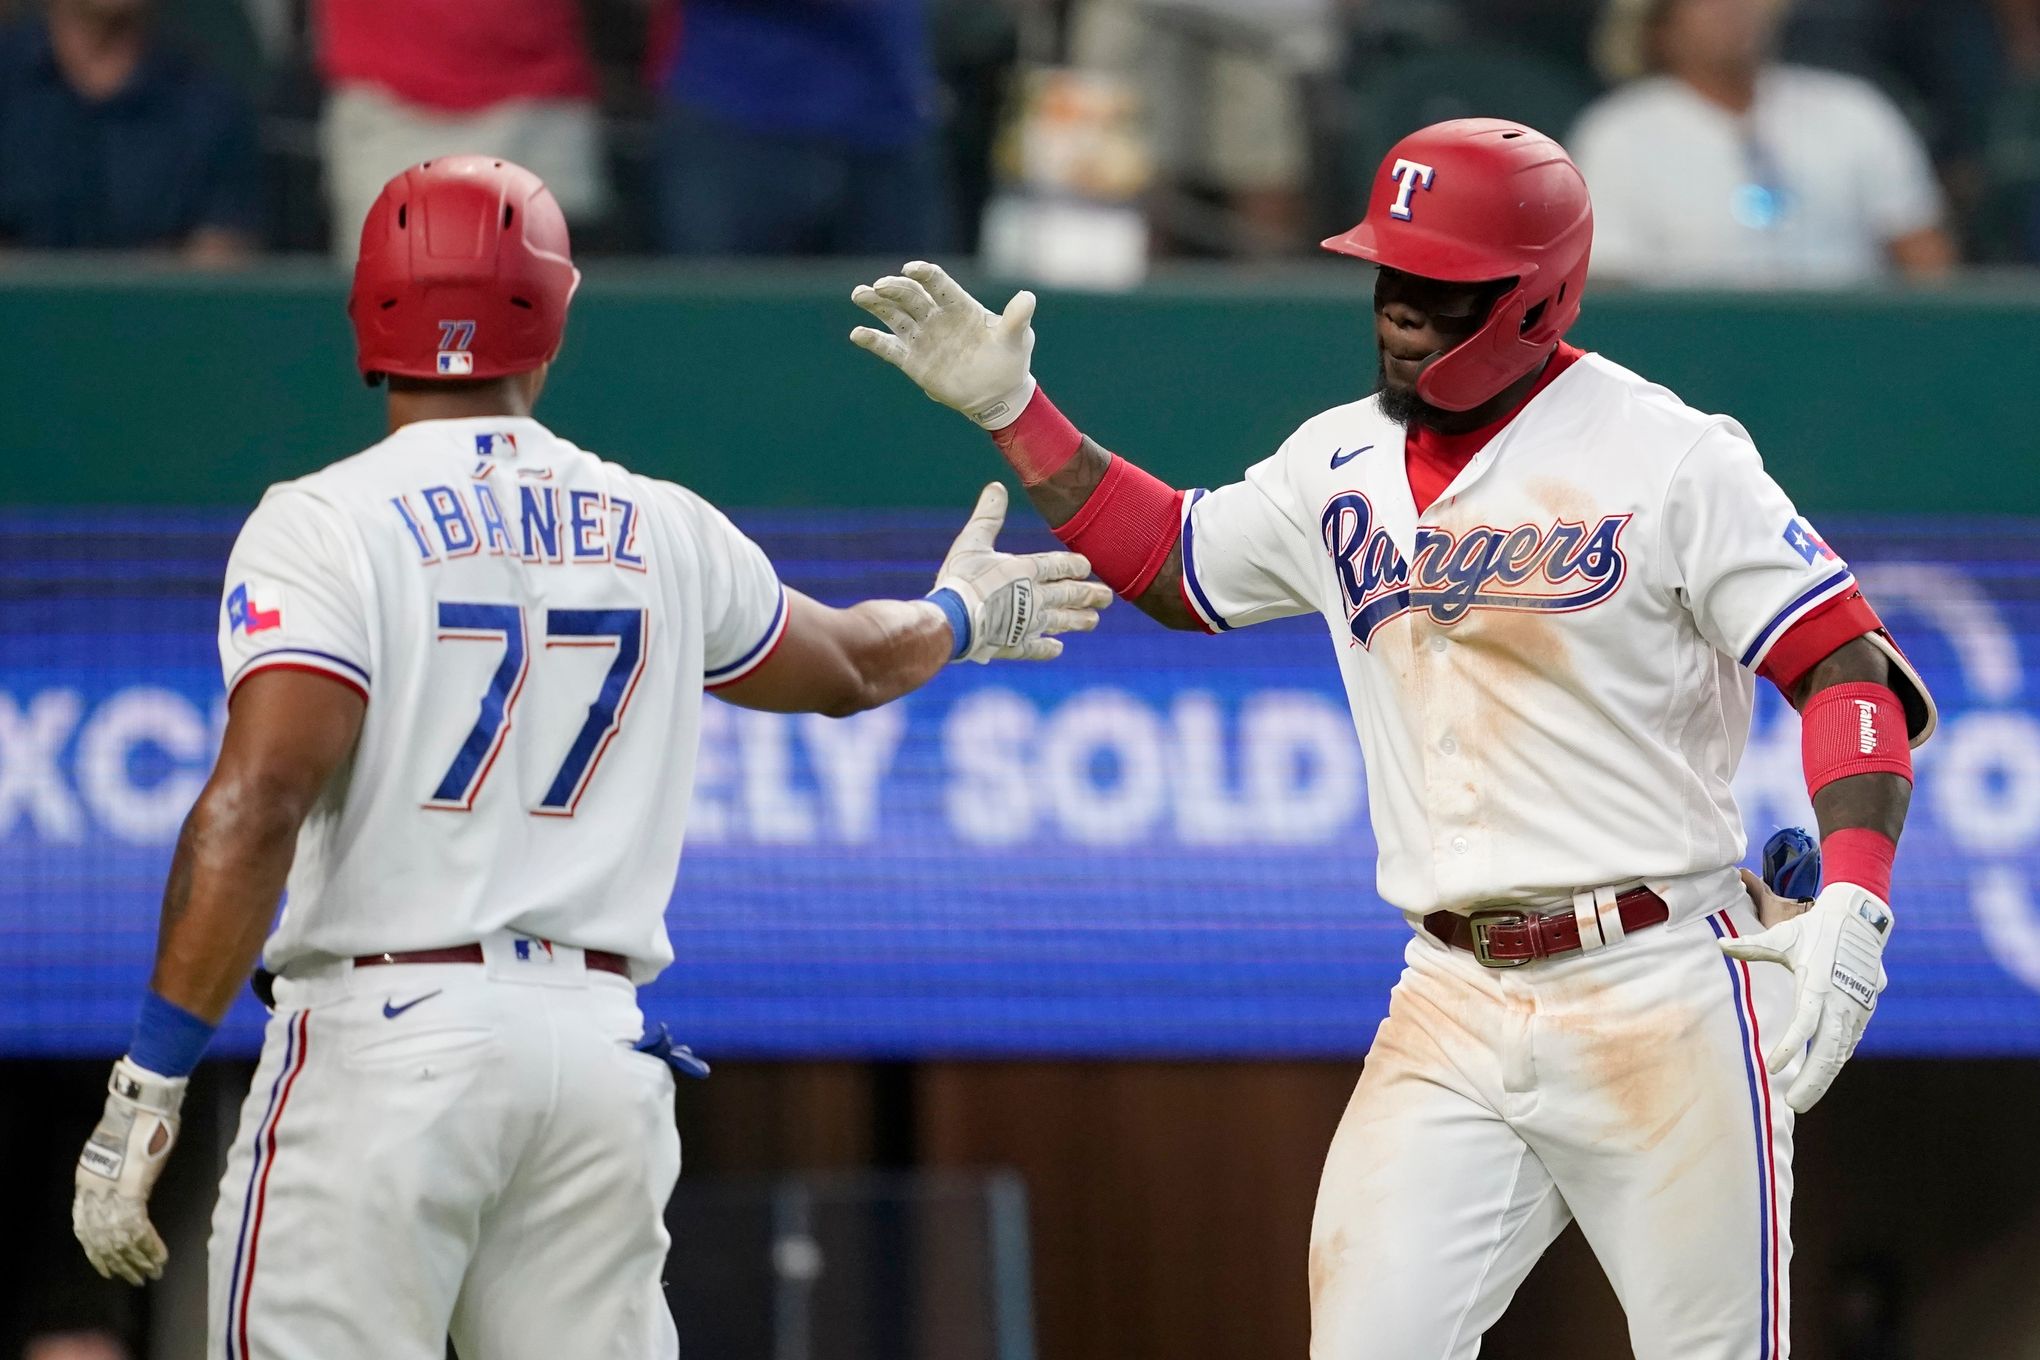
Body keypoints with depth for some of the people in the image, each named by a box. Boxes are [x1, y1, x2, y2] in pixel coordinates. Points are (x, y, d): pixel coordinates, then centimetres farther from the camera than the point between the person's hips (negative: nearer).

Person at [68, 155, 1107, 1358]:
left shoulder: (328, 525, -4)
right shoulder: (660, 534, 12)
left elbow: (262, 801, -16)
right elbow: (849, 666, 31)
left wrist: (150, 1078, -16)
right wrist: (959, 619, 54)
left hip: (385, 1035, -5)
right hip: (603, 1053, 5)